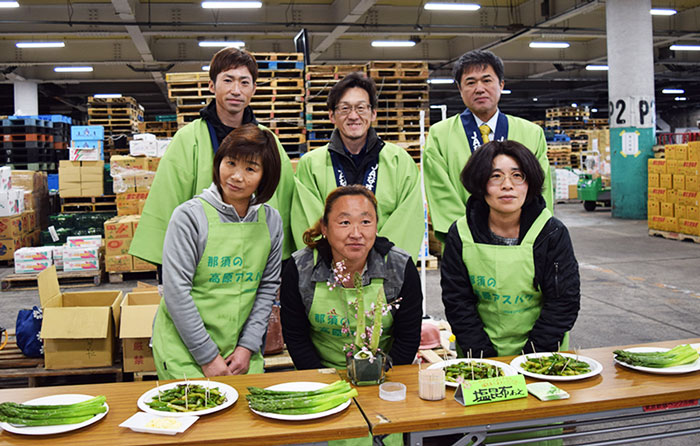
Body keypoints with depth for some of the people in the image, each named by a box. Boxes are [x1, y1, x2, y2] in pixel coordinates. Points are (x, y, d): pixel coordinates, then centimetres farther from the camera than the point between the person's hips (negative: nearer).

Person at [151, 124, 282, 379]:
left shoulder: (271, 221, 1)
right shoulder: (190, 216, -12)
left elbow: (268, 287, 5)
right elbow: (176, 291, -14)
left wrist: (247, 347, -3)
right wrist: (207, 356, -13)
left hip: (241, 349, 4)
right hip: (184, 347, -3)